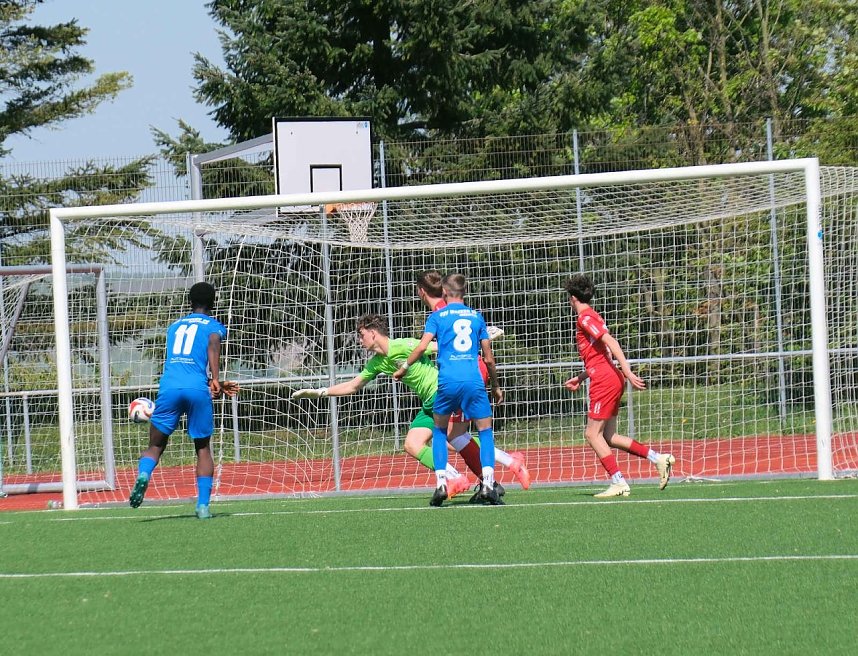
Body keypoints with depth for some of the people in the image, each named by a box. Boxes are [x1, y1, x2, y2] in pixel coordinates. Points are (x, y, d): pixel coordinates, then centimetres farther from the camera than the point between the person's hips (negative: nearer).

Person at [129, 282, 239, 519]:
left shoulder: (174, 327, 27)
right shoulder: (214, 326, 13)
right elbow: (213, 345, -11)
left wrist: (214, 384, 38)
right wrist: (215, 380, -20)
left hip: (169, 388, 2)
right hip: (197, 390, -2)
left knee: (155, 445, 8)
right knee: (203, 449, 11)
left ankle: (143, 474, -24)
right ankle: (203, 505, 1)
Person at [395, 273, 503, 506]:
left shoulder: (437, 316, 8)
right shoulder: (476, 317, 15)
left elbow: (422, 347, -4)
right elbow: (488, 358, 15)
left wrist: (404, 367, 11)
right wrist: (495, 386, 27)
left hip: (448, 381, -1)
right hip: (474, 382, 1)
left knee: (439, 430, 17)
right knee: (485, 431, 9)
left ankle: (440, 484, 3)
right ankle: (487, 483, -9)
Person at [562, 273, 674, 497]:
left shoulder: (585, 318, -9)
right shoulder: (592, 317, 20)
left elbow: (611, 343, -20)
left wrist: (628, 372, -26)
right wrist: (580, 378, 30)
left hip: (604, 382, -9)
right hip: (612, 380, 9)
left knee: (593, 434, -5)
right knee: (608, 437, 10)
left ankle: (618, 483, -9)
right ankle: (658, 458, 5)